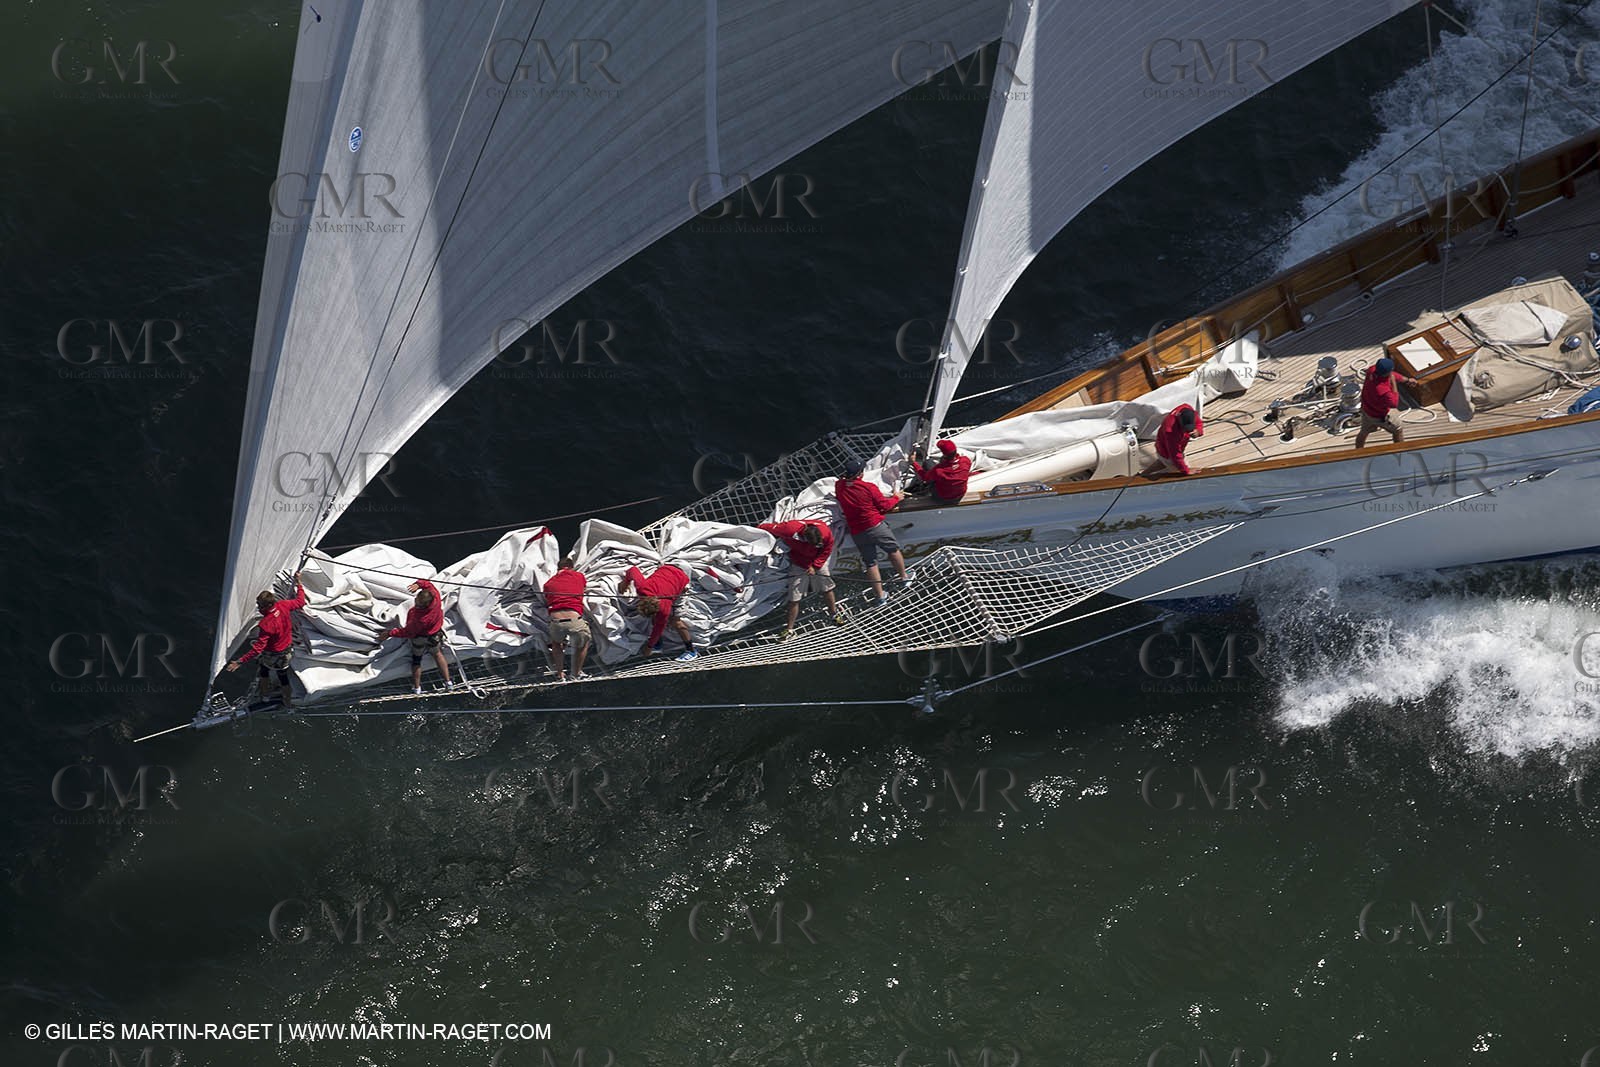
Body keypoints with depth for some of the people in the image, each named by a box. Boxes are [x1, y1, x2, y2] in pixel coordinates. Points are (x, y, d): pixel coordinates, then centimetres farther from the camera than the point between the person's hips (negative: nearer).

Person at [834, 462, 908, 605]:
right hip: (876, 526, -4)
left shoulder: (839, 486, -5)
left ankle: (881, 596, 15)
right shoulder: (868, 487, -16)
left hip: (857, 533, 4)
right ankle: (904, 577, 36)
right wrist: (896, 498, 10)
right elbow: (884, 505, -6)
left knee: (870, 563, 12)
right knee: (894, 549, 22)